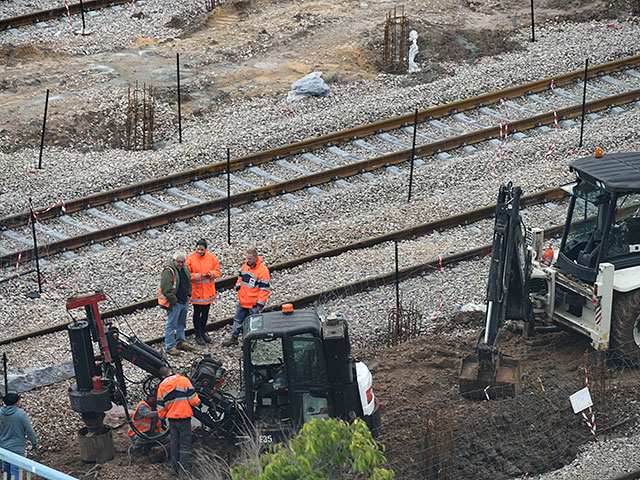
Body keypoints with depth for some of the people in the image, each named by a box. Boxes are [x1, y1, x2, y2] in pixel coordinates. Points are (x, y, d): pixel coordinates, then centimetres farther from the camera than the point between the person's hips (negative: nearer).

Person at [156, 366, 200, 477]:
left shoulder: (161, 386, 5)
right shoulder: (183, 380, -8)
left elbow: (160, 406, 8)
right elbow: (193, 399, -11)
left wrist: (162, 416, 26)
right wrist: (197, 402, 10)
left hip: (171, 418, 4)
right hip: (184, 417, -4)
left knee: (174, 444, 15)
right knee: (185, 445, 0)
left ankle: (175, 469, 18)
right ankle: (183, 470, -6)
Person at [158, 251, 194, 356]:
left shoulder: (184, 268, 5)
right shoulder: (169, 271, -22)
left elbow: (188, 282, 23)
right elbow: (166, 289, -26)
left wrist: (188, 295, 14)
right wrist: (174, 301, -19)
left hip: (184, 302, 9)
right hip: (174, 303, -9)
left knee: (181, 323, 21)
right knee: (172, 325, -2)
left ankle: (181, 342, 35)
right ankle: (169, 346, 4)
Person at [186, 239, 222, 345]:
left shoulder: (211, 258, -1)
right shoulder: (190, 259, -10)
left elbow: (217, 271, 4)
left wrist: (210, 274, -17)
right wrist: (198, 276, -24)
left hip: (208, 291, 3)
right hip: (196, 291, -3)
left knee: (205, 312, 16)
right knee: (197, 312, 4)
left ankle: (203, 331, 33)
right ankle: (198, 335, 15)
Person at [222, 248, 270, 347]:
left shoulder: (263, 270, -20)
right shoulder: (246, 265, 2)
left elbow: (265, 288, -19)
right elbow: (241, 276, 23)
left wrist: (260, 303, -20)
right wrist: (238, 284, 2)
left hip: (254, 303, -7)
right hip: (242, 300, 7)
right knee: (238, 319, 17)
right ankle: (234, 338, 32)